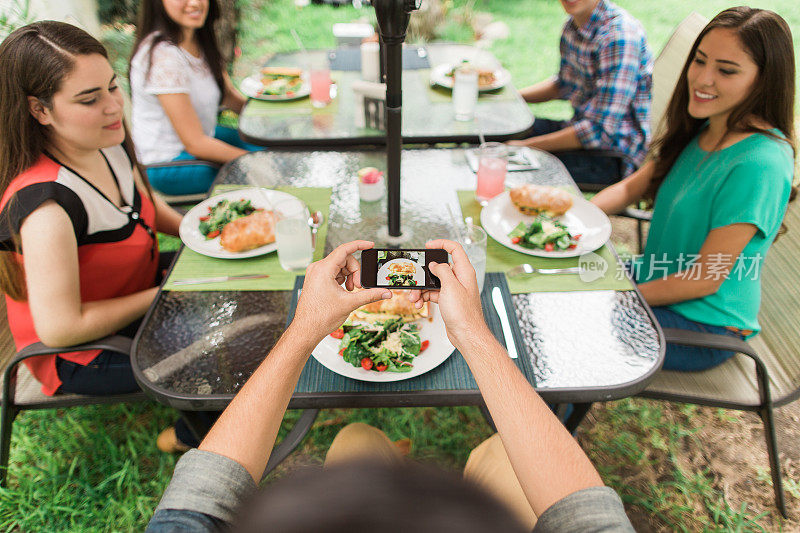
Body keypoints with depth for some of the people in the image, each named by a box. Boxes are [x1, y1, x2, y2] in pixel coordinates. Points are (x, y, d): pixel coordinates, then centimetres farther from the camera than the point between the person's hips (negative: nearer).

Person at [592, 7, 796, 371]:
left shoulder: (759, 165, -27)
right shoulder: (701, 131, -1)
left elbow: (705, 280, -24)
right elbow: (631, 187, 5)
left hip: (704, 323, -8)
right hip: (655, 283, 8)